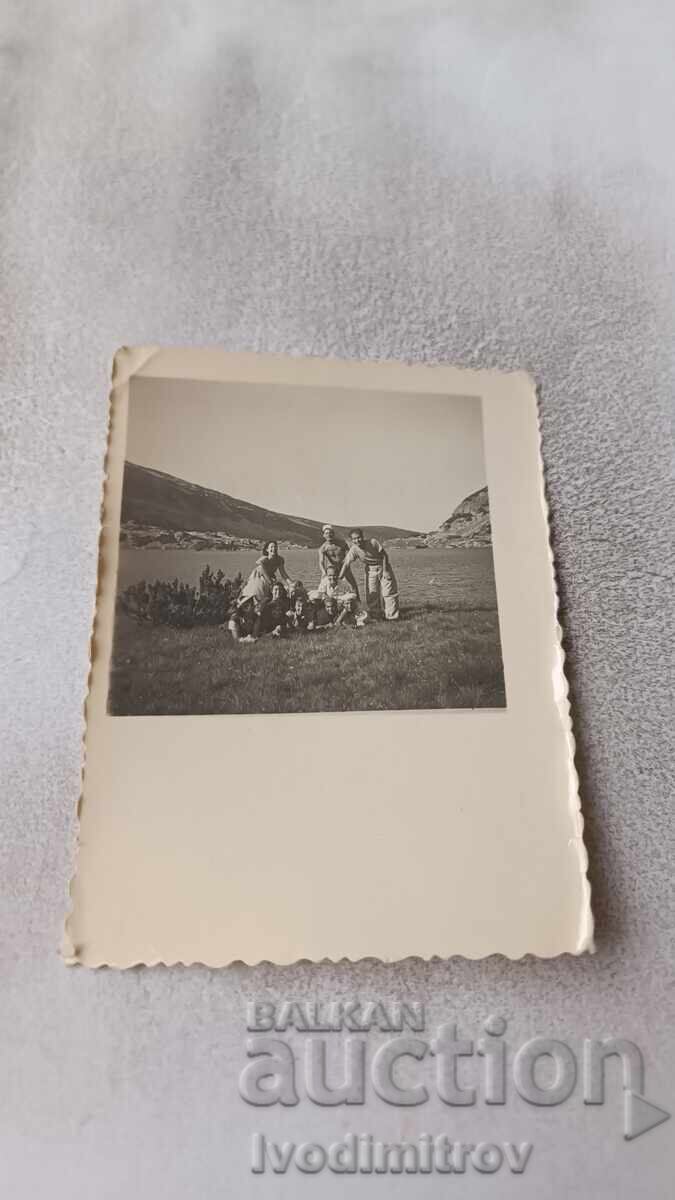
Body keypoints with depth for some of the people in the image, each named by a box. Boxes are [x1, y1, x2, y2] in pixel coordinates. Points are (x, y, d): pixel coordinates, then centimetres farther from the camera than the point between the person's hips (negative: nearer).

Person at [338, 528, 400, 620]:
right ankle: (374, 615, 17)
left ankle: (392, 615, 6)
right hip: (370, 570, 2)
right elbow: (346, 563, -22)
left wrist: (385, 570, -18)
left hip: (382, 566, -2)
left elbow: (384, 555, -17)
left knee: (388, 591, -2)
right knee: (371, 594, 2)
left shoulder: (373, 542, -25)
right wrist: (340, 577, -31)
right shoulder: (353, 549, -19)